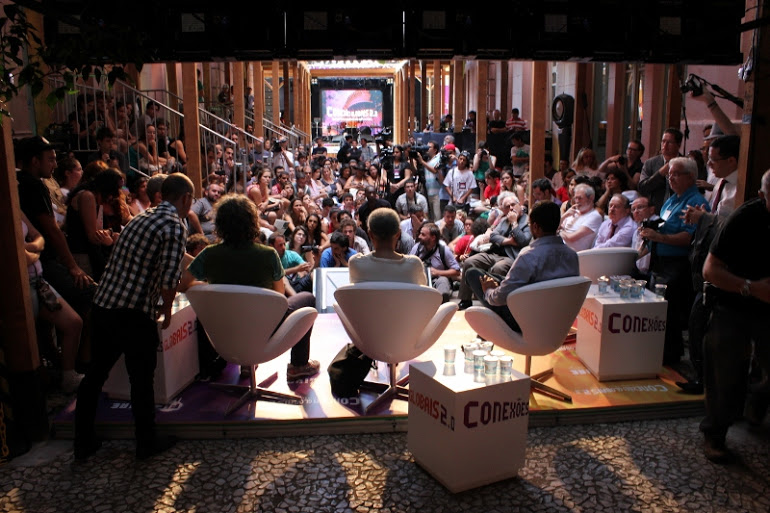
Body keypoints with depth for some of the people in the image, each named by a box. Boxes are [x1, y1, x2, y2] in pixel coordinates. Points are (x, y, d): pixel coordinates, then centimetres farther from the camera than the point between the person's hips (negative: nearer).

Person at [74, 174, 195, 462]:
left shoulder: (141, 219, 15)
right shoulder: (175, 226, -12)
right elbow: (169, 280, -21)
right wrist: (167, 309, -2)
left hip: (102, 305, 8)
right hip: (134, 315, -8)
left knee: (95, 374, 19)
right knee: (141, 379, 9)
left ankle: (83, 442, 33)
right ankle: (146, 443, 26)